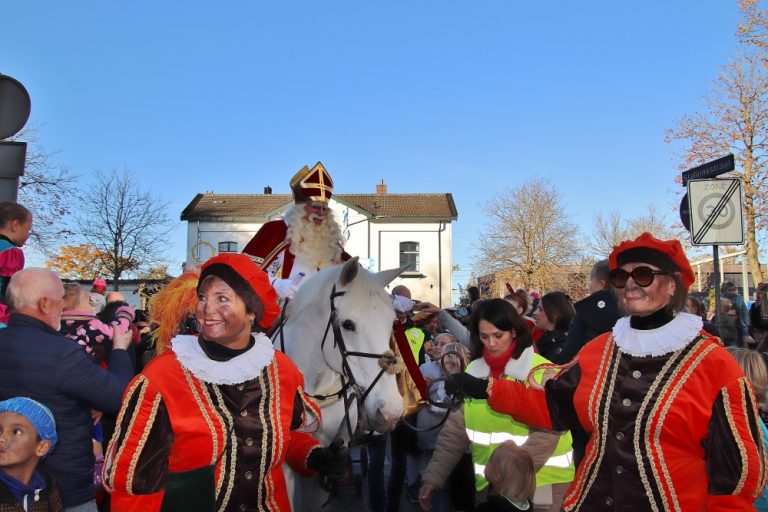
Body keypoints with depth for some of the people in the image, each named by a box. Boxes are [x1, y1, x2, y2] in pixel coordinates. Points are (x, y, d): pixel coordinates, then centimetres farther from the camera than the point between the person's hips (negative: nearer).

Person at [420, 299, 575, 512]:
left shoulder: (543, 372, -12)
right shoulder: (473, 371, 1)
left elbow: (545, 435, -19)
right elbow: (455, 431, 2)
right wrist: (433, 476, -5)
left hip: (543, 486, -4)